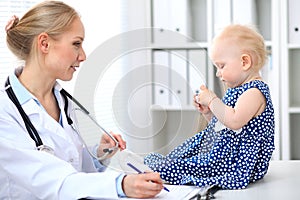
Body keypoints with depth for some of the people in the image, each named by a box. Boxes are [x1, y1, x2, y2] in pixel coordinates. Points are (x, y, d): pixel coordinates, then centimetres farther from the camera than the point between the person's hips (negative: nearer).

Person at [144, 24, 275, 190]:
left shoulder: (255, 92, -16)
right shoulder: (237, 89, 17)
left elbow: (234, 121, -32)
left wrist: (212, 100, -21)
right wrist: (208, 112, 6)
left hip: (238, 160, -11)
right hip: (220, 148, 11)